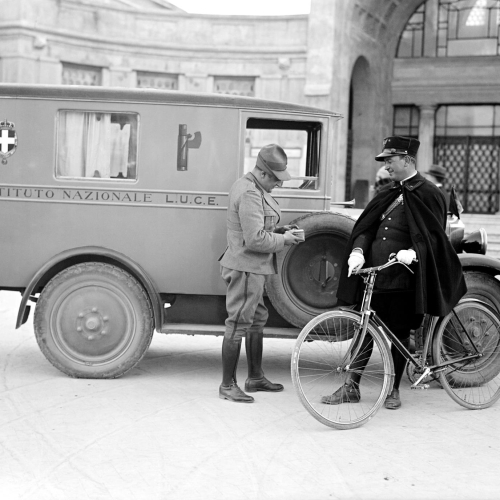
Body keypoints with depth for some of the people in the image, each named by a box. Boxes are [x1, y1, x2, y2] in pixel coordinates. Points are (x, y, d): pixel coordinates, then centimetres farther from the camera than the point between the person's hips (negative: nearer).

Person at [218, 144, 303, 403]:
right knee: (238, 324, -5)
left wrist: (276, 229, 8)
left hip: (252, 267, 11)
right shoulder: (250, 194, -22)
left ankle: (255, 377, 32)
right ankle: (227, 385, 2)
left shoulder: (250, 186, 12)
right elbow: (255, 239, -26)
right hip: (246, 267, -11)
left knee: (257, 319, 20)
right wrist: (283, 240, -13)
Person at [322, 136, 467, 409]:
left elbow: (433, 236, -8)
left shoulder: (427, 194, -4)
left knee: (399, 334, 6)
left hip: (403, 277, -5)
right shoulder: (389, 192, 15)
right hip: (374, 273, 5)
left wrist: (413, 253, -26)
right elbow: (367, 227, 12)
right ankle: (351, 387, 13)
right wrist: (358, 251, -7)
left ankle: (394, 389, 19)